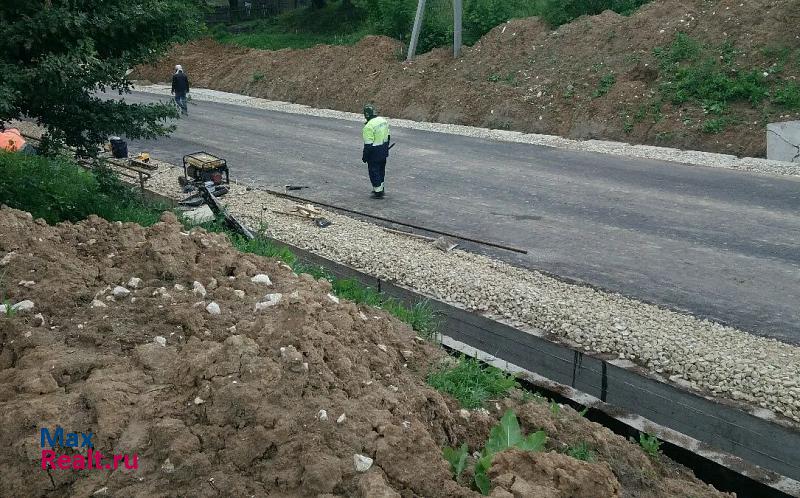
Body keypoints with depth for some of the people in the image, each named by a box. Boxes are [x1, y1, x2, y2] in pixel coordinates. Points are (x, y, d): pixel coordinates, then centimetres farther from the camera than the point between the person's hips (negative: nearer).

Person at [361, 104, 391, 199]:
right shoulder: (383, 120, 1)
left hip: (374, 153, -8)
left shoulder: (369, 126, -23)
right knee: (381, 170, 21)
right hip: (384, 151, 8)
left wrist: (364, 156, -11)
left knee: (374, 171, 5)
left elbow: (368, 144, -22)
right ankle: (380, 188, 36)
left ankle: (378, 191, 11)